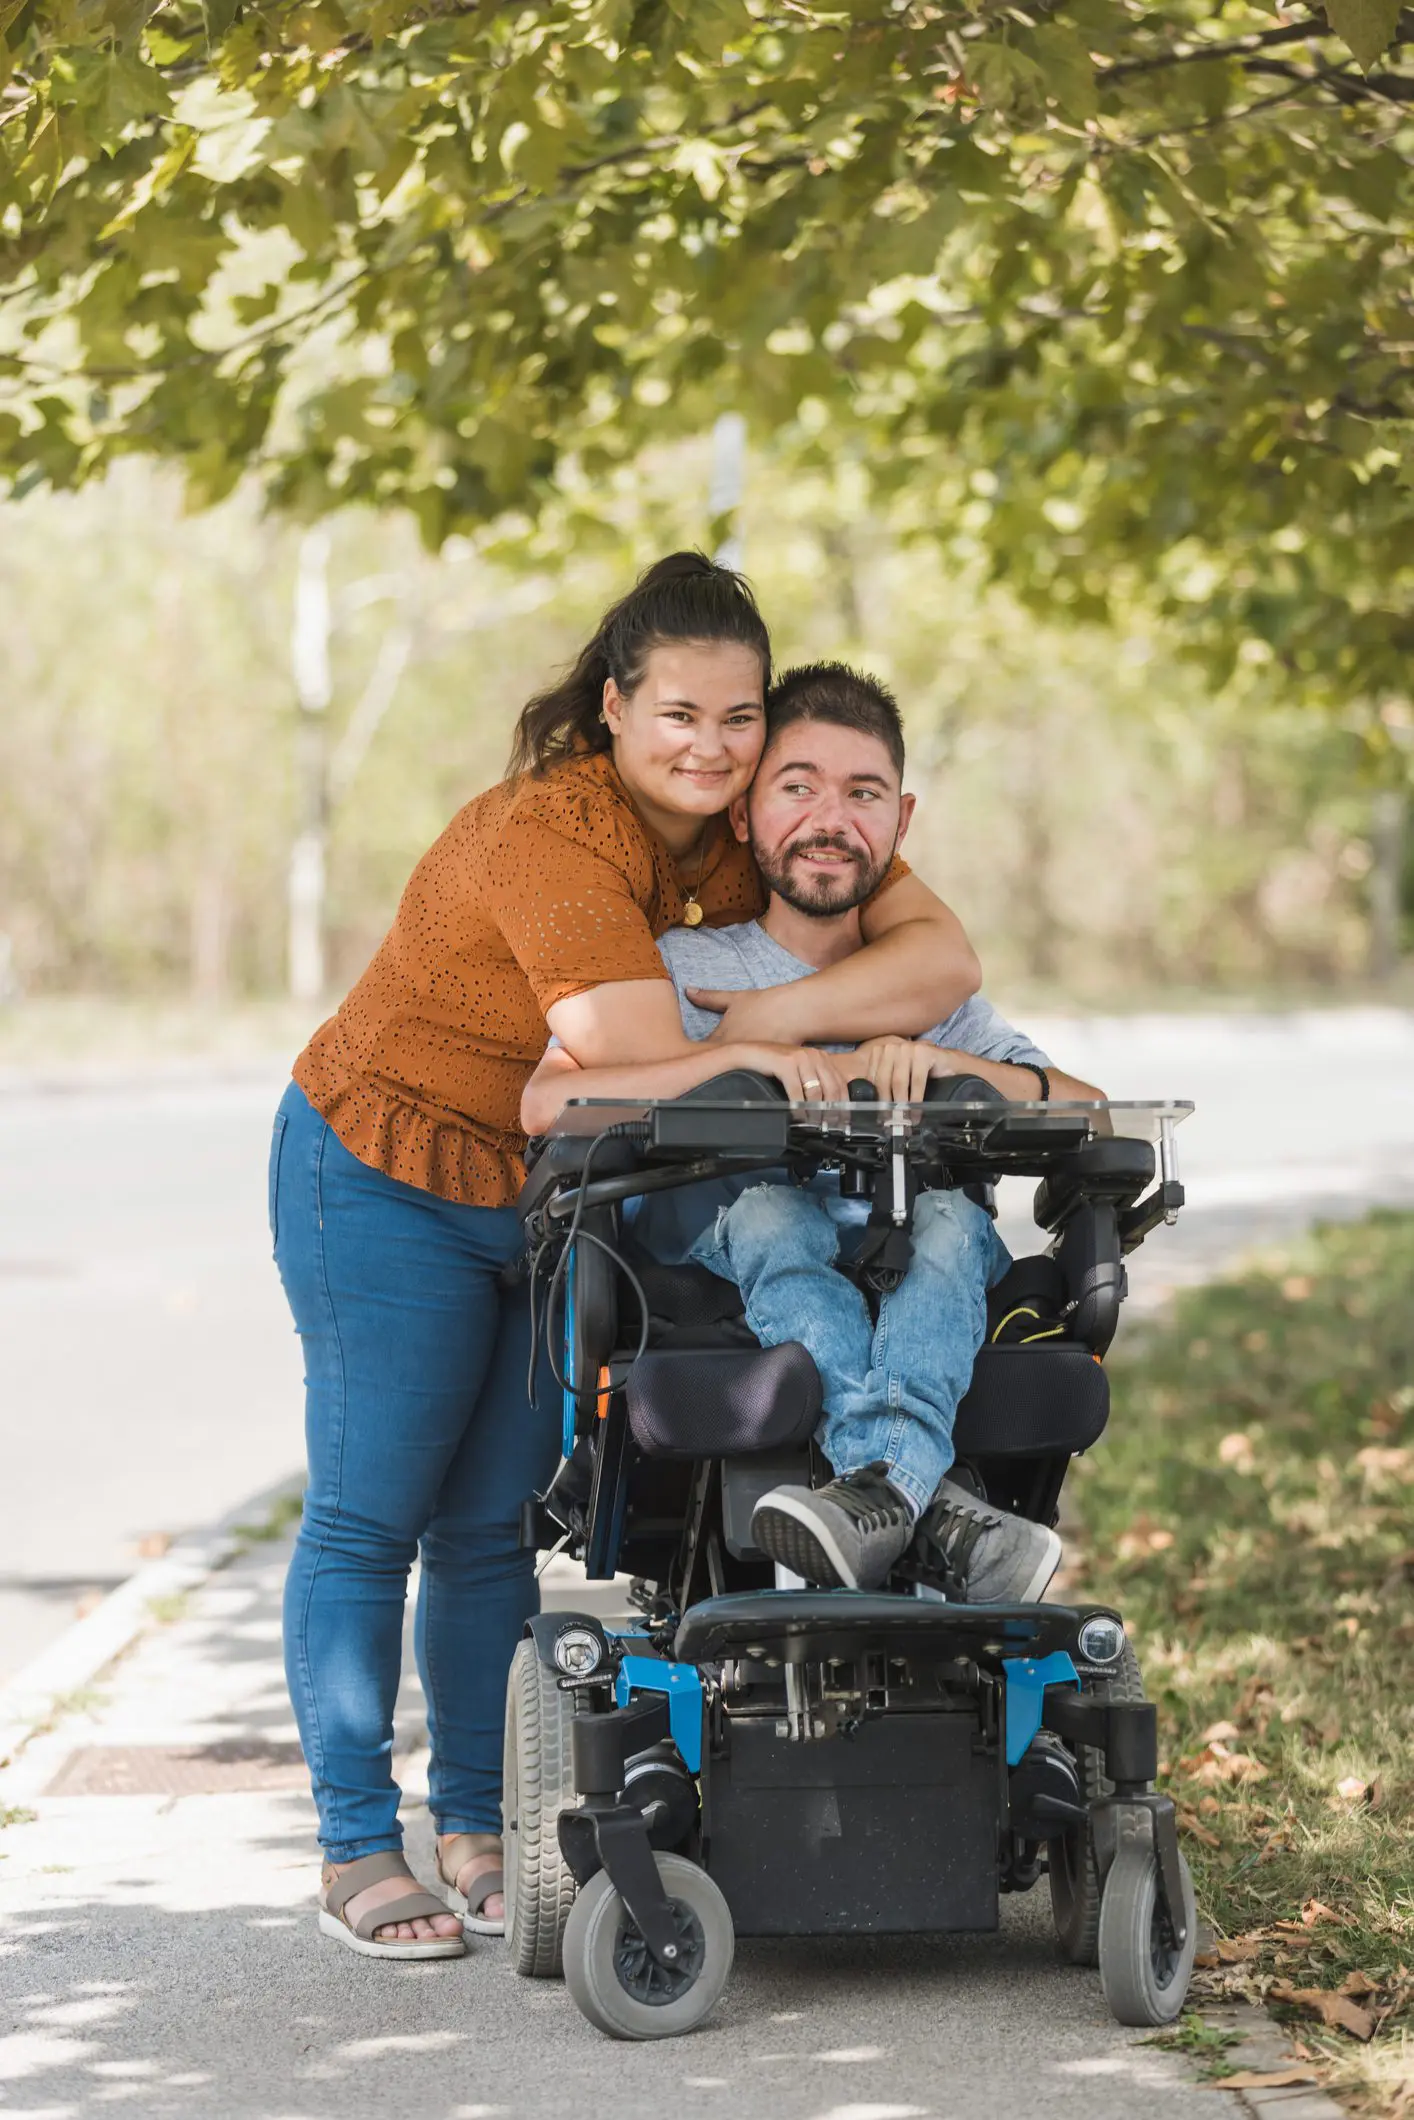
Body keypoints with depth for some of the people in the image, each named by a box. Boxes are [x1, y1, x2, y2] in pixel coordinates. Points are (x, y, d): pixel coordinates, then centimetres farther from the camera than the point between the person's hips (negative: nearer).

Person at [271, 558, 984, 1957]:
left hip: (555, 1203, 6)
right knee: (371, 1515, -2)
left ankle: (473, 1828, 19)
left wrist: (761, 1014, -32)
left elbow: (944, 959, -21)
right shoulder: (552, 835, -28)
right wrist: (749, 1058, -21)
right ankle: (357, 1850, 6)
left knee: (495, 1523, 10)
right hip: (389, 1173, -6)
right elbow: (639, 1058, -36)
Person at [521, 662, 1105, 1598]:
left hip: (906, 1291, 2)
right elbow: (547, 1104, -10)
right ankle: (936, 1508, -50)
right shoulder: (682, 970, 9)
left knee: (951, 1211, -28)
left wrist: (940, 1063, -14)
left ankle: (879, 1485, -52)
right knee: (771, 1209, -32)